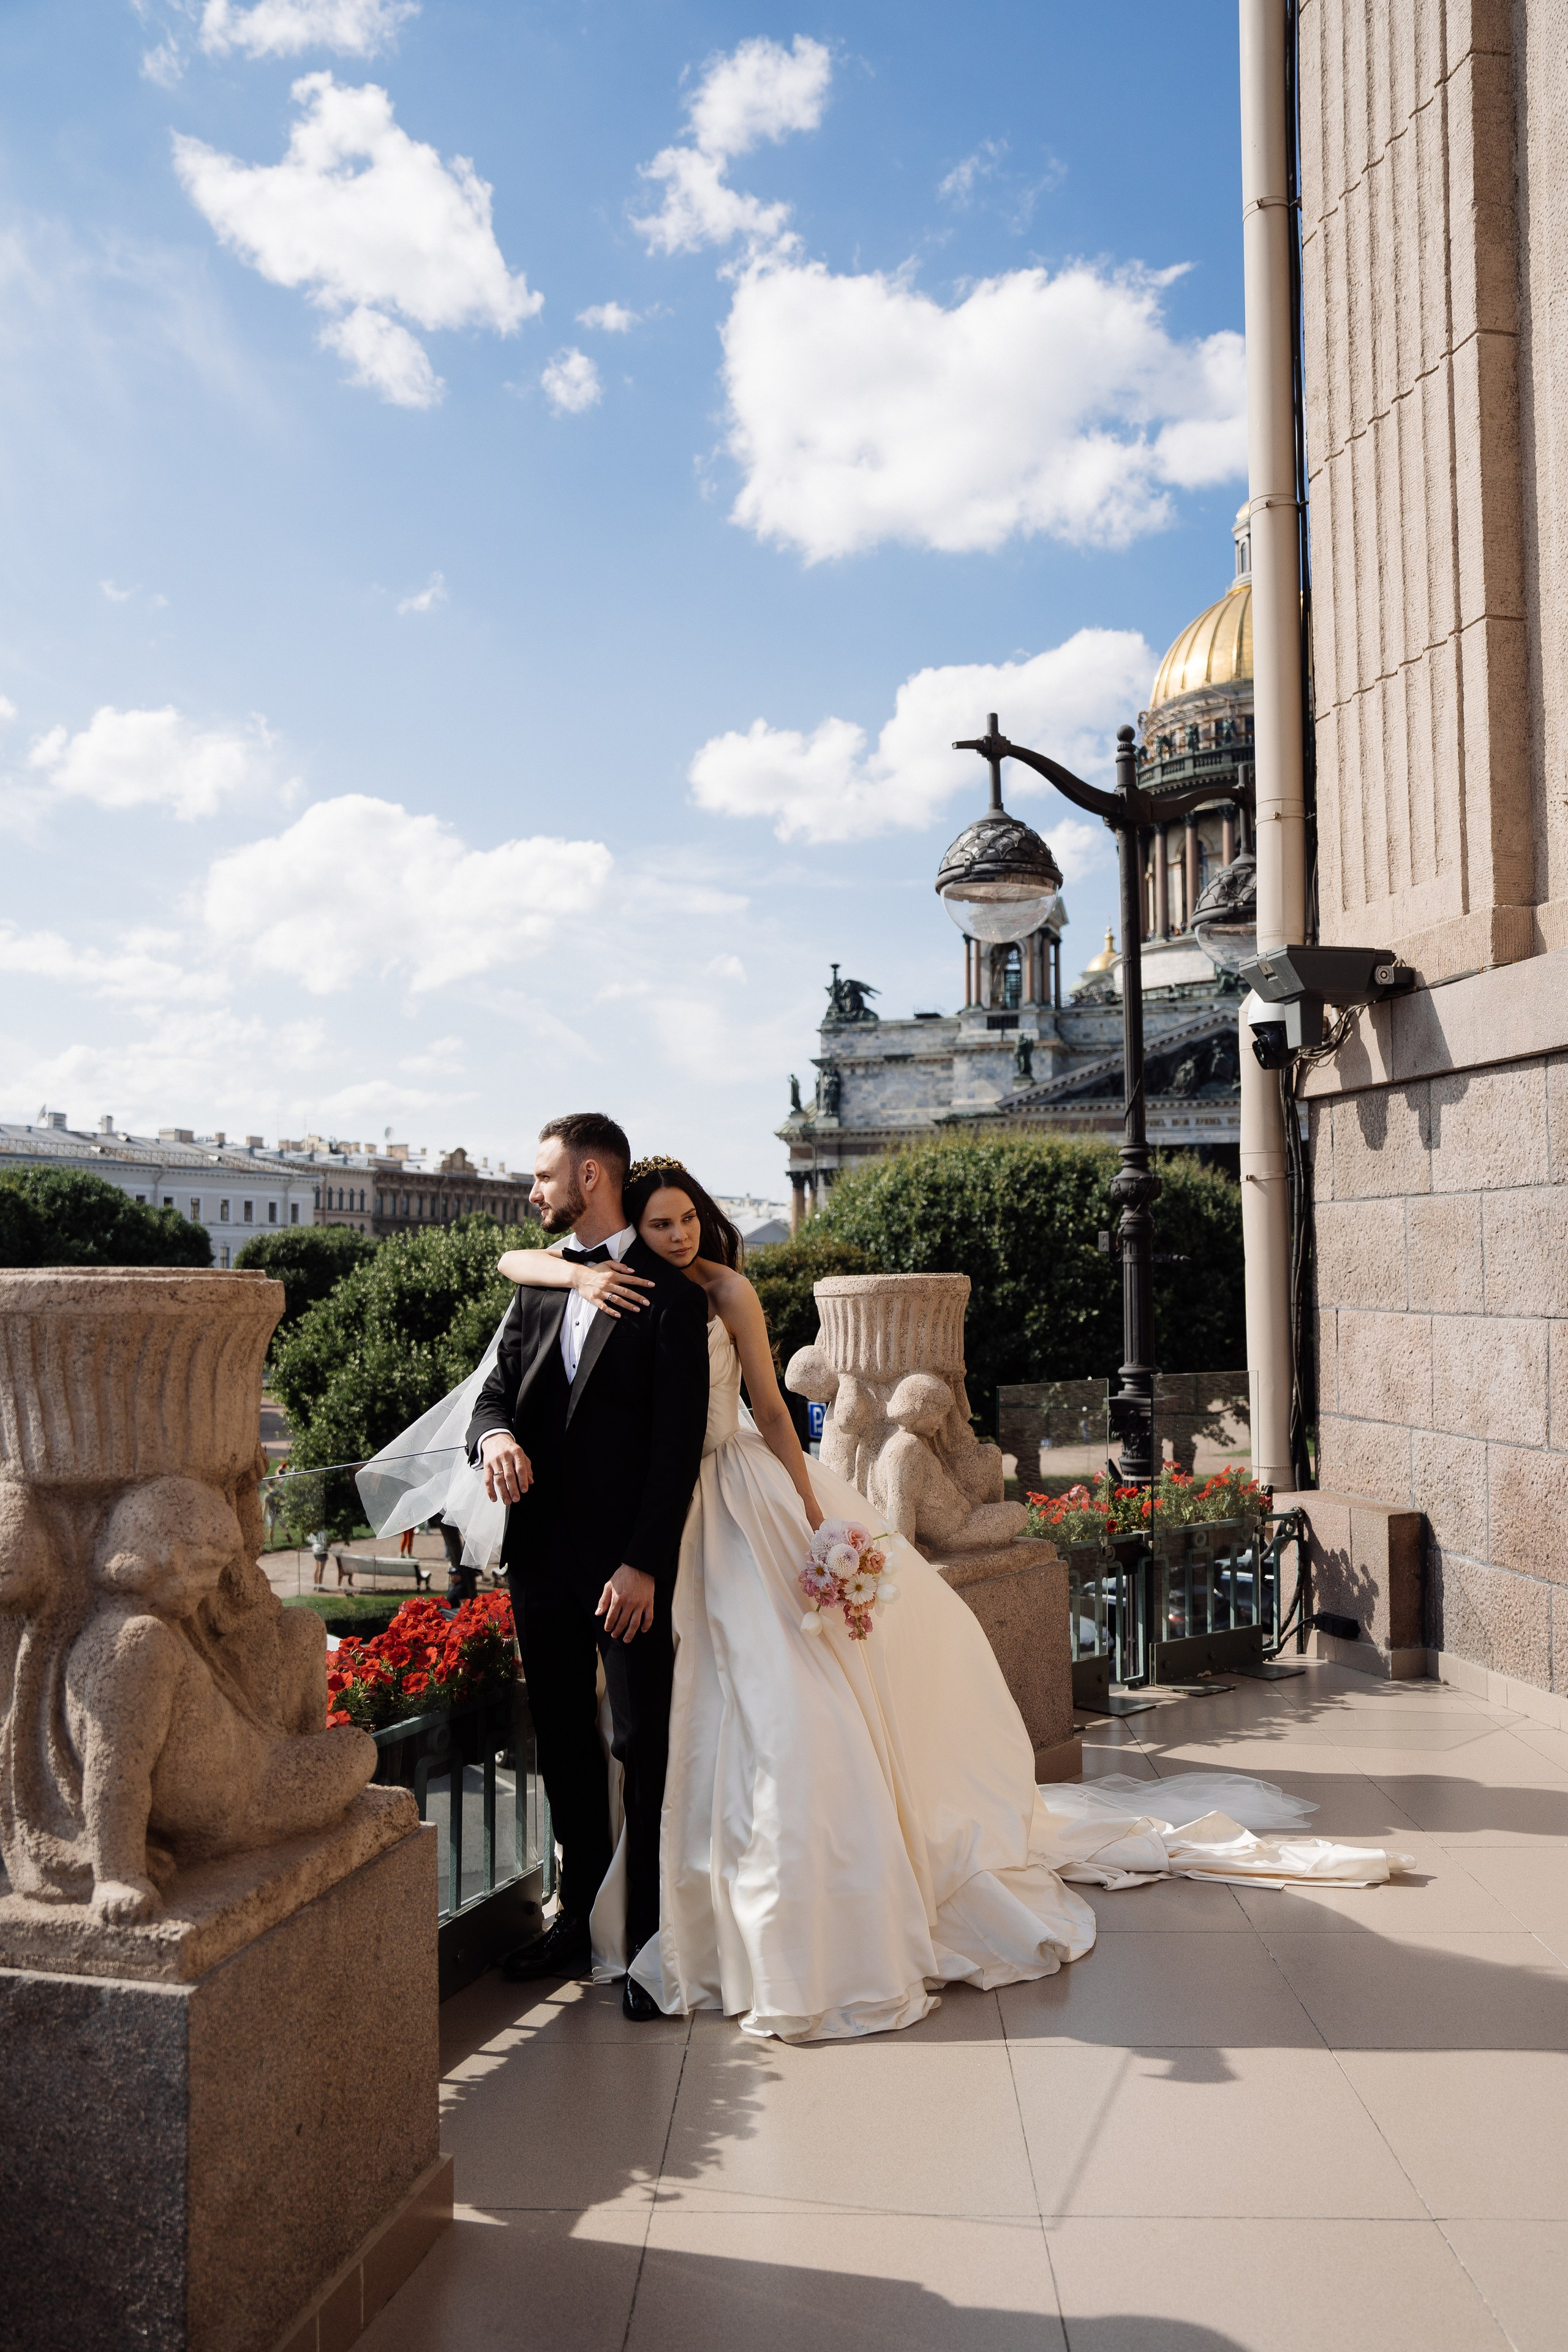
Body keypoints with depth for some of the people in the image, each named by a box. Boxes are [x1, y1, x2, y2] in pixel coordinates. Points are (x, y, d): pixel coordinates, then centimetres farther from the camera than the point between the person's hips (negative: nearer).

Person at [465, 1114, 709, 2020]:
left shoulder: (669, 1291, -8)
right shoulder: (539, 1283, 12)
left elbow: (679, 1439, -11)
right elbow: (498, 1388, 10)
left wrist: (644, 1563, -17)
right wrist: (494, 1435, -14)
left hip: (627, 1555, -6)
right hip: (541, 1546, 6)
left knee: (644, 1744, 1)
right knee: (563, 1740, 14)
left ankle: (652, 1936, 13)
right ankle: (581, 1915, 28)